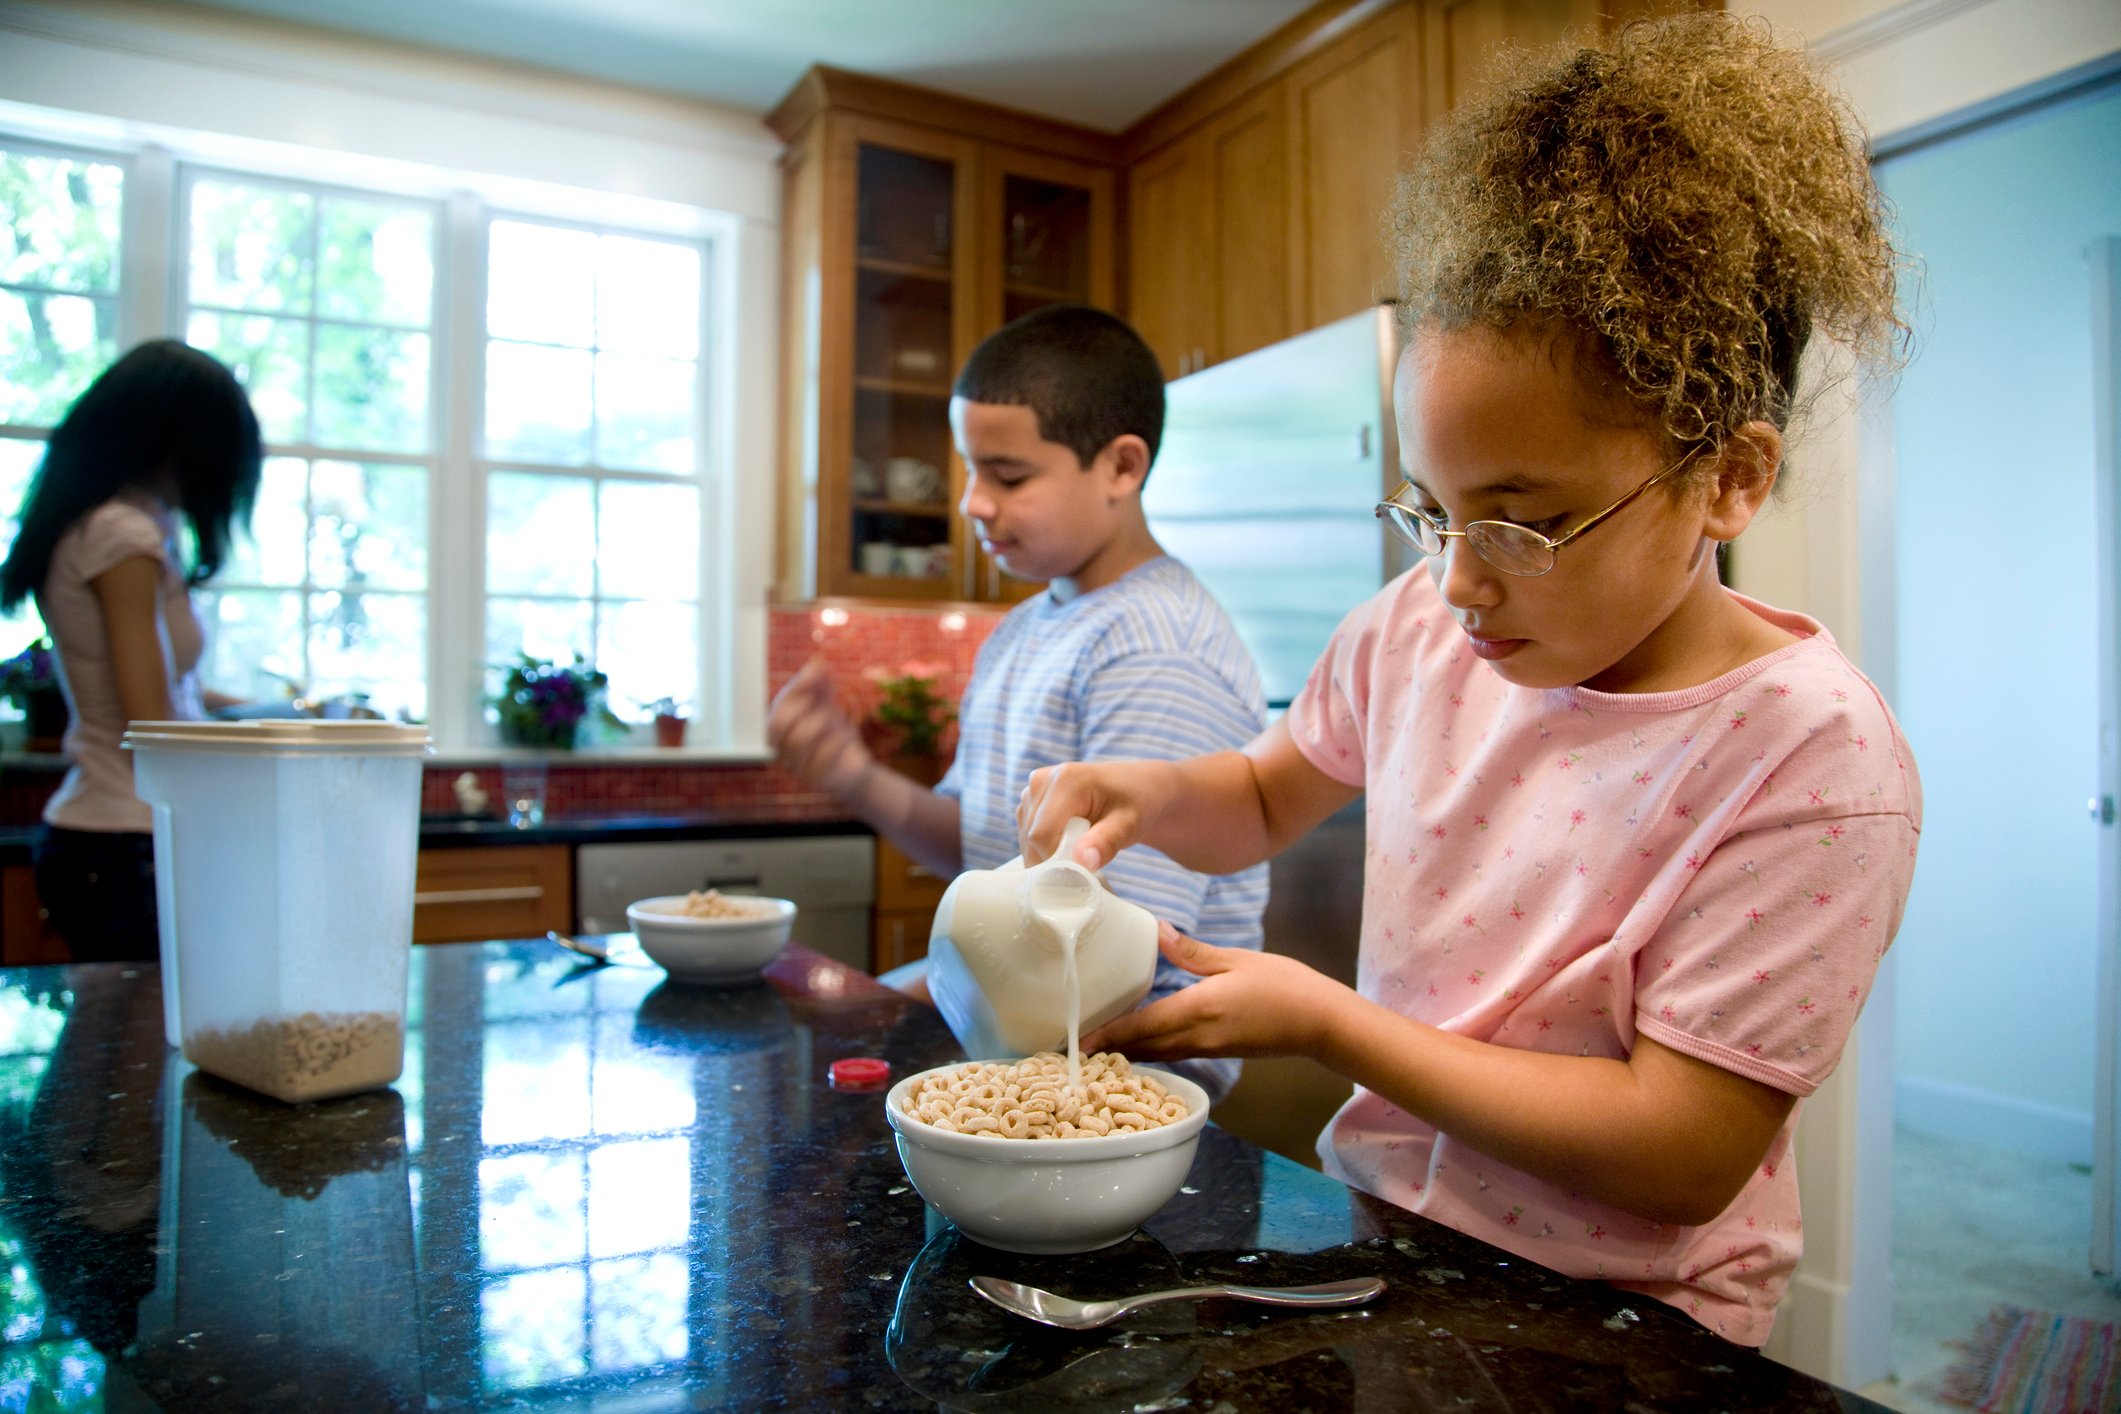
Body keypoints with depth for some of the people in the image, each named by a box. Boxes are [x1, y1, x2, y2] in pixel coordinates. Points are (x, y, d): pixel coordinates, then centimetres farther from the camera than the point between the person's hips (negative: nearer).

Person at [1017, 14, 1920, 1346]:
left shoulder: (1815, 760, -20)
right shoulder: (1423, 625, -5)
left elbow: (1683, 1156, -20)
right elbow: (1265, 798, 12)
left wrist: (1320, 1019, -21)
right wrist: (1149, 791, -10)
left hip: (1616, 1329, -4)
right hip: (1379, 1235, 5)